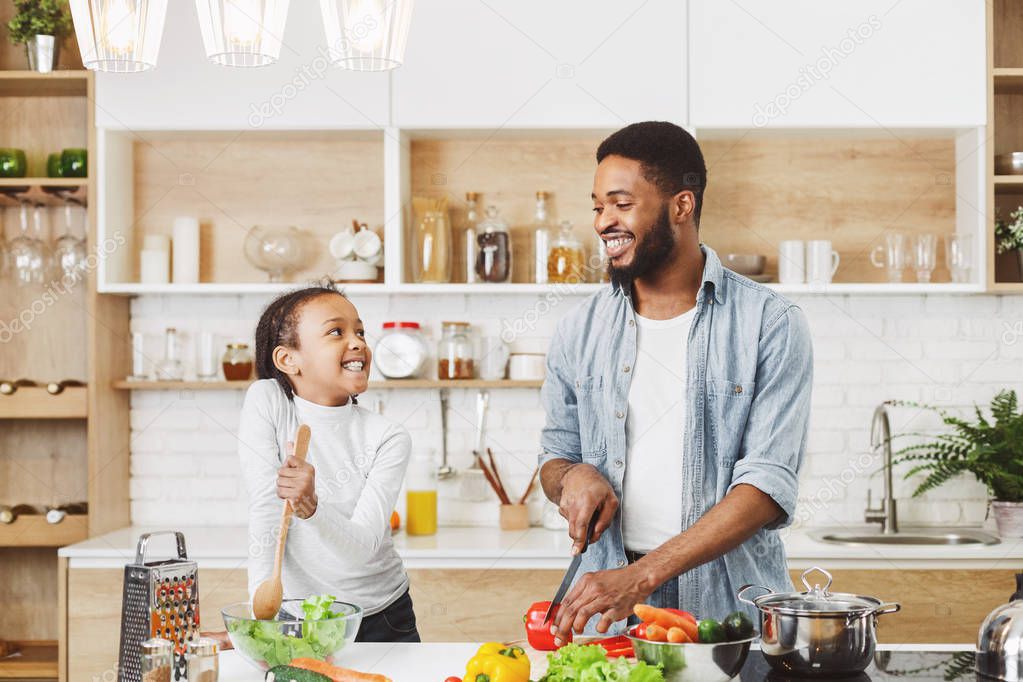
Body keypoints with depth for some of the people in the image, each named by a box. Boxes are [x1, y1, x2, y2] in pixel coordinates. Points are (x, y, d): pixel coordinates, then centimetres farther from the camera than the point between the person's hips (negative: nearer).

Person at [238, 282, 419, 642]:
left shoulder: (388, 438, -7)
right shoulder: (266, 403, -8)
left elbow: (362, 547, -18)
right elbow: (264, 513, -13)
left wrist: (311, 506, -37)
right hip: (297, 617, -1)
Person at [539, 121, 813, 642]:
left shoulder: (770, 326, -3)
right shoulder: (580, 331, 10)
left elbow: (769, 484, -11)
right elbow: (555, 456, 20)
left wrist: (641, 577, -19)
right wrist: (572, 475, -6)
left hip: (729, 606, -2)